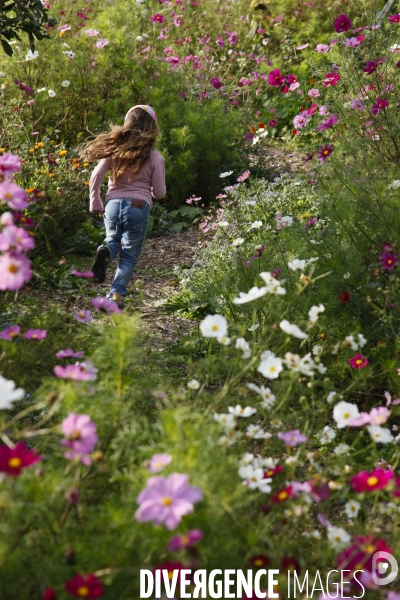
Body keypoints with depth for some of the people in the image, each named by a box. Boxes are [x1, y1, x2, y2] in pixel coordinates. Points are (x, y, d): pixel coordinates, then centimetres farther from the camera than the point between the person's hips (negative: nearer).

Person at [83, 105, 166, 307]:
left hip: (113, 205, 2)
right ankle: (116, 294, 0)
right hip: (138, 207, -2)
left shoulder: (114, 149, 2)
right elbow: (159, 192, 1)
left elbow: (95, 178, 1)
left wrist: (95, 204, 13)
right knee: (129, 256, 11)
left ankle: (105, 252, -9)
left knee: (113, 241, 26)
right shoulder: (154, 158, -2)